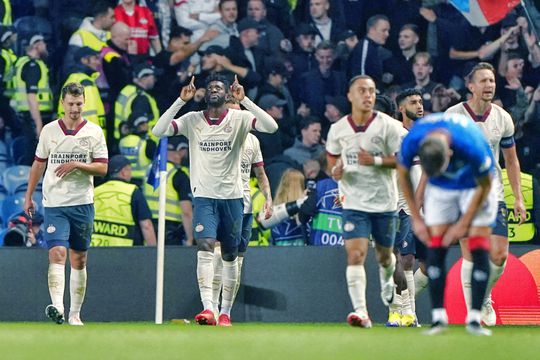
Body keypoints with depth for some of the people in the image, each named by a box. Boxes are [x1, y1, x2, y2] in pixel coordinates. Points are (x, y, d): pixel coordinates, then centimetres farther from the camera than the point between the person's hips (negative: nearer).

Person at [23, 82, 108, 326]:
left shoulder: (94, 132, 2)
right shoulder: (49, 130, 6)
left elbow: (102, 168, -1)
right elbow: (38, 164, 15)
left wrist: (78, 164, -16)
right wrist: (29, 196, 14)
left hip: (82, 203, 1)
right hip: (54, 203, -1)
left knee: (79, 260, 5)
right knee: (57, 253, -17)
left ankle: (75, 313, 12)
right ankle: (57, 307, -30)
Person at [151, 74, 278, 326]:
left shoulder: (239, 118, 0)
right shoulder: (192, 120, 4)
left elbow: (271, 126, -16)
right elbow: (158, 130, -7)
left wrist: (244, 100, -19)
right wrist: (181, 100, -11)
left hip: (232, 196, 0)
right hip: (204, 195, 0)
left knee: (230, 256, 7)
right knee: (205, 247, -19)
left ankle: (225, 312, 18)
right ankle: (208, 308, -28)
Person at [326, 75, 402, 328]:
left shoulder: (387, 125, -7)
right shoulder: (338, 129, 0)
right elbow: (332, 157, 16)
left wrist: (375, 160, -21)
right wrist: (335, 169, -6)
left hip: (384, 202, 0)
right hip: (354, 203, 0)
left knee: (384, 255, 16)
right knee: (355, 255, -16)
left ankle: (387, 281, 52)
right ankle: (360, 311, -22)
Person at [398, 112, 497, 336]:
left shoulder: (472, 146, -39)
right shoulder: (412, 142, -30)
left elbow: (484, 185, -19)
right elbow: (403, 175, -7)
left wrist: (463, 224, -12)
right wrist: (416, 219, -5)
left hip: (475, 186, -2)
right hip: (440, 189, 2)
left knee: (479, 249, -12)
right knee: (435, 249, -9)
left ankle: (474, 319, -8)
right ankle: (438, 317, -4)